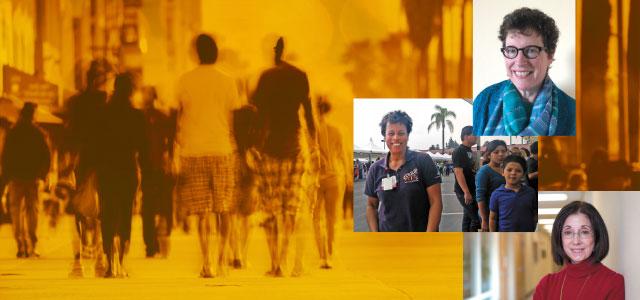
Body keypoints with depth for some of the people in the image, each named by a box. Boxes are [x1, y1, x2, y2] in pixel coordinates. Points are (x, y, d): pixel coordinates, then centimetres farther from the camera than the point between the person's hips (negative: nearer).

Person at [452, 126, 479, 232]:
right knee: (476, 218, -10)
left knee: (468, 216, 12)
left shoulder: (470, 151, 13)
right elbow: (458, 172, -21)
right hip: (464, 191, -9)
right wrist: (466, 192, -27)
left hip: (471, 190, 9)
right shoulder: (459, 151, -14)